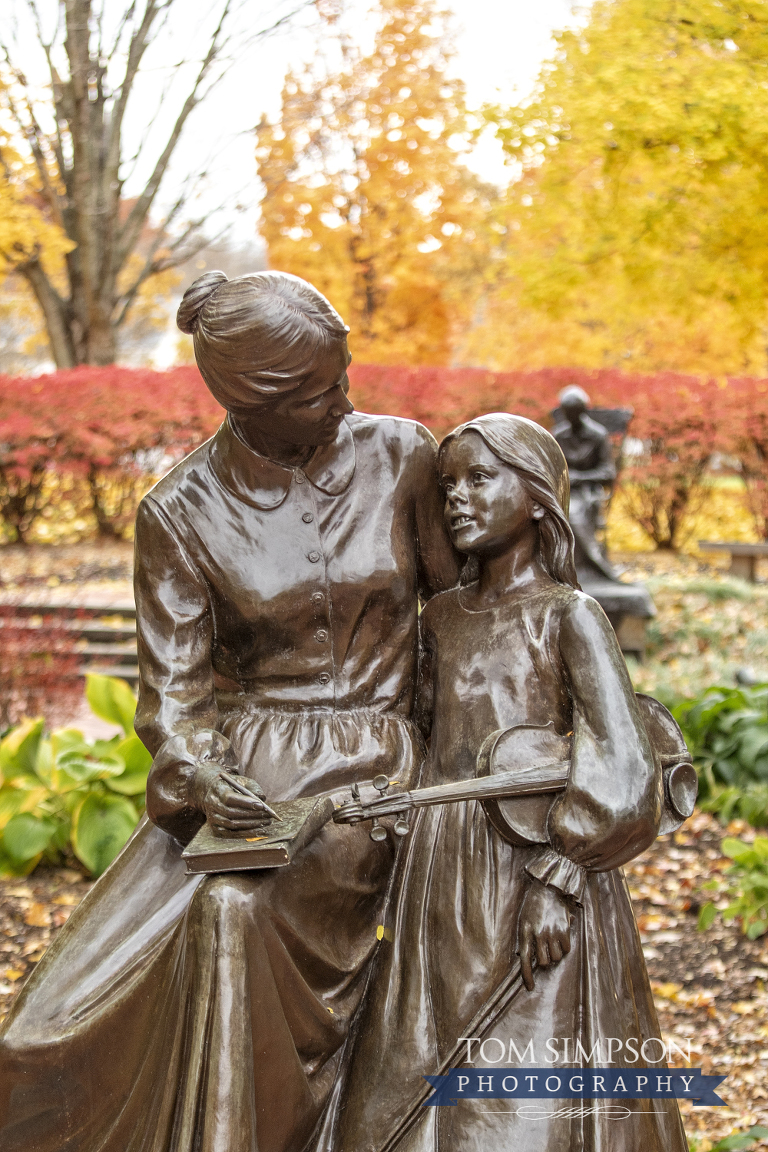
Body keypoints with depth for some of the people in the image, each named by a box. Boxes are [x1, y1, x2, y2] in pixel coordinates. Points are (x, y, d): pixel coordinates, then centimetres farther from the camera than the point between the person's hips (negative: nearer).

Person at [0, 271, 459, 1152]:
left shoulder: (399, 457, -1)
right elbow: (176, 689, -4)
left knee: (236, 914, -24)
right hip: (246, 773, 1)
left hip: (374, 779, 0)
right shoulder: (179, 515, -4)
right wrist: (197, 775, -25)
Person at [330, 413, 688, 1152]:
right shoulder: (442, 617, 11)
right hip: (438, 884, 6)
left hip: (532, 867, -6)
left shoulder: (567, 614, -6)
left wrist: (556, 880, -20)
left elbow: (626, 767, -13)